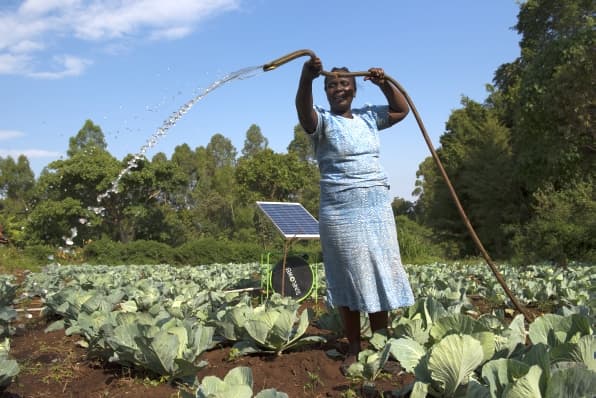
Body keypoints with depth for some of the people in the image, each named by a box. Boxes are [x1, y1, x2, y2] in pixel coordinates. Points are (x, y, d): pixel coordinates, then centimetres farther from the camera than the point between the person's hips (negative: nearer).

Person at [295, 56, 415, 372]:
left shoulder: (369, 117, 13)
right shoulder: (323, 121, -3)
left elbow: (402, 109, 24)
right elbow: (303, 109, -24)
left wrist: (384, 84, 7)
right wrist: (306, 78, -44)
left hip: (378, 207, 5)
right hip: (340, 211, -5)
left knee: (381, 274, 6)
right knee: (349, 278, -1)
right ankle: (354, 348, 8)